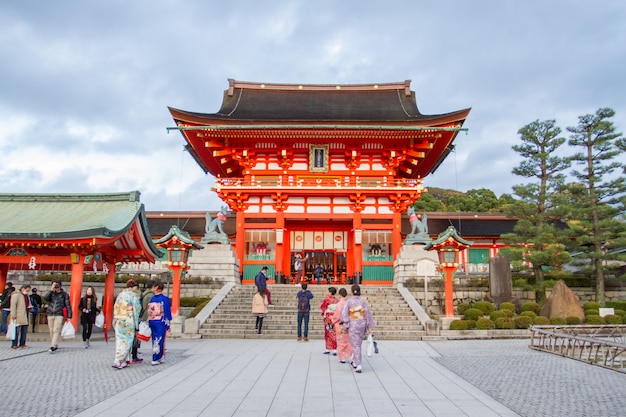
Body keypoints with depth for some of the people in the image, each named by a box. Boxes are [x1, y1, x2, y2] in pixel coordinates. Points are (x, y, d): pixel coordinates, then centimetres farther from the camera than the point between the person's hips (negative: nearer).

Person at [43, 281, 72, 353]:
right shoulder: (51, 293, 11)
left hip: (59, 315, -4)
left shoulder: (64, 294, 4)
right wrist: (51, 290, -12)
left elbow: (68, 306, 4)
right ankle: (55, 345, 20)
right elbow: (45, 298, -9)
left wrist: (69, 316, -2)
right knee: (51, 331, 7)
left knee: (56, 330, -13)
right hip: (50, 314, 4)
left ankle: (53, 346, -17)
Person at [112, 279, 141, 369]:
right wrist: (136, 324, -2)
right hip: (128, 321, -6)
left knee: (120, 341, 11)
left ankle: (123, 361, 15)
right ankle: (118, 362, -3)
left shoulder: (120, 294, 10)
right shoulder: (134, 295, -8)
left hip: (118, 320, 6)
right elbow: (136, 310, -8)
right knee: (127, 341, 1)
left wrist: (115, 321, 14)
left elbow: (115, 308, 11)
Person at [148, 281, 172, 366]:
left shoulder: (151, 299, 3)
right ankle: (155, 359, 3)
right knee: (159, 340, 3)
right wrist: (168, 325, -4)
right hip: (161, 323, -4)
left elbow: (149, 312, 5)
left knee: (155, 340, 13)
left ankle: (160, 358, 21)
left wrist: (149, 323, 13)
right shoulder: (165, 299, -9)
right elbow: (167, 313, -10)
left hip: (152, 322, 4)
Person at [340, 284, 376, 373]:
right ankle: (355, 362, 32)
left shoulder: (348, 302, -10)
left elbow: (344, 314, -11)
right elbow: (368, 313, -1)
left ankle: (358, 366, -6)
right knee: (358, 344, 20)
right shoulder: (363, 301, -2)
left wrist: (345, 326, -2)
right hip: (362, 324, 3)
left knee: (355, 345, 1)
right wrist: (369, 327, 4)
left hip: (353, 325, -3)